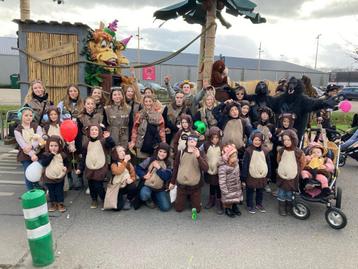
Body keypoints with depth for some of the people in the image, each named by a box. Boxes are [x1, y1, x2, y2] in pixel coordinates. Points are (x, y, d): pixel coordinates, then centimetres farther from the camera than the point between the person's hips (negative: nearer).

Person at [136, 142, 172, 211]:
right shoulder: (150, 160, -3)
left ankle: (154, 198, 21)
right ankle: (149, 200, 4)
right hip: (147, 186, -2)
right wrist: (144, 176, -16)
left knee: (166, 207, -11)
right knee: (144, 195, -36)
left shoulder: (168, 164, 2)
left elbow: (167, 177, -12)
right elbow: (138, 168, 0)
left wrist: (158, 167, -15)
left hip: (160, 189, 2)